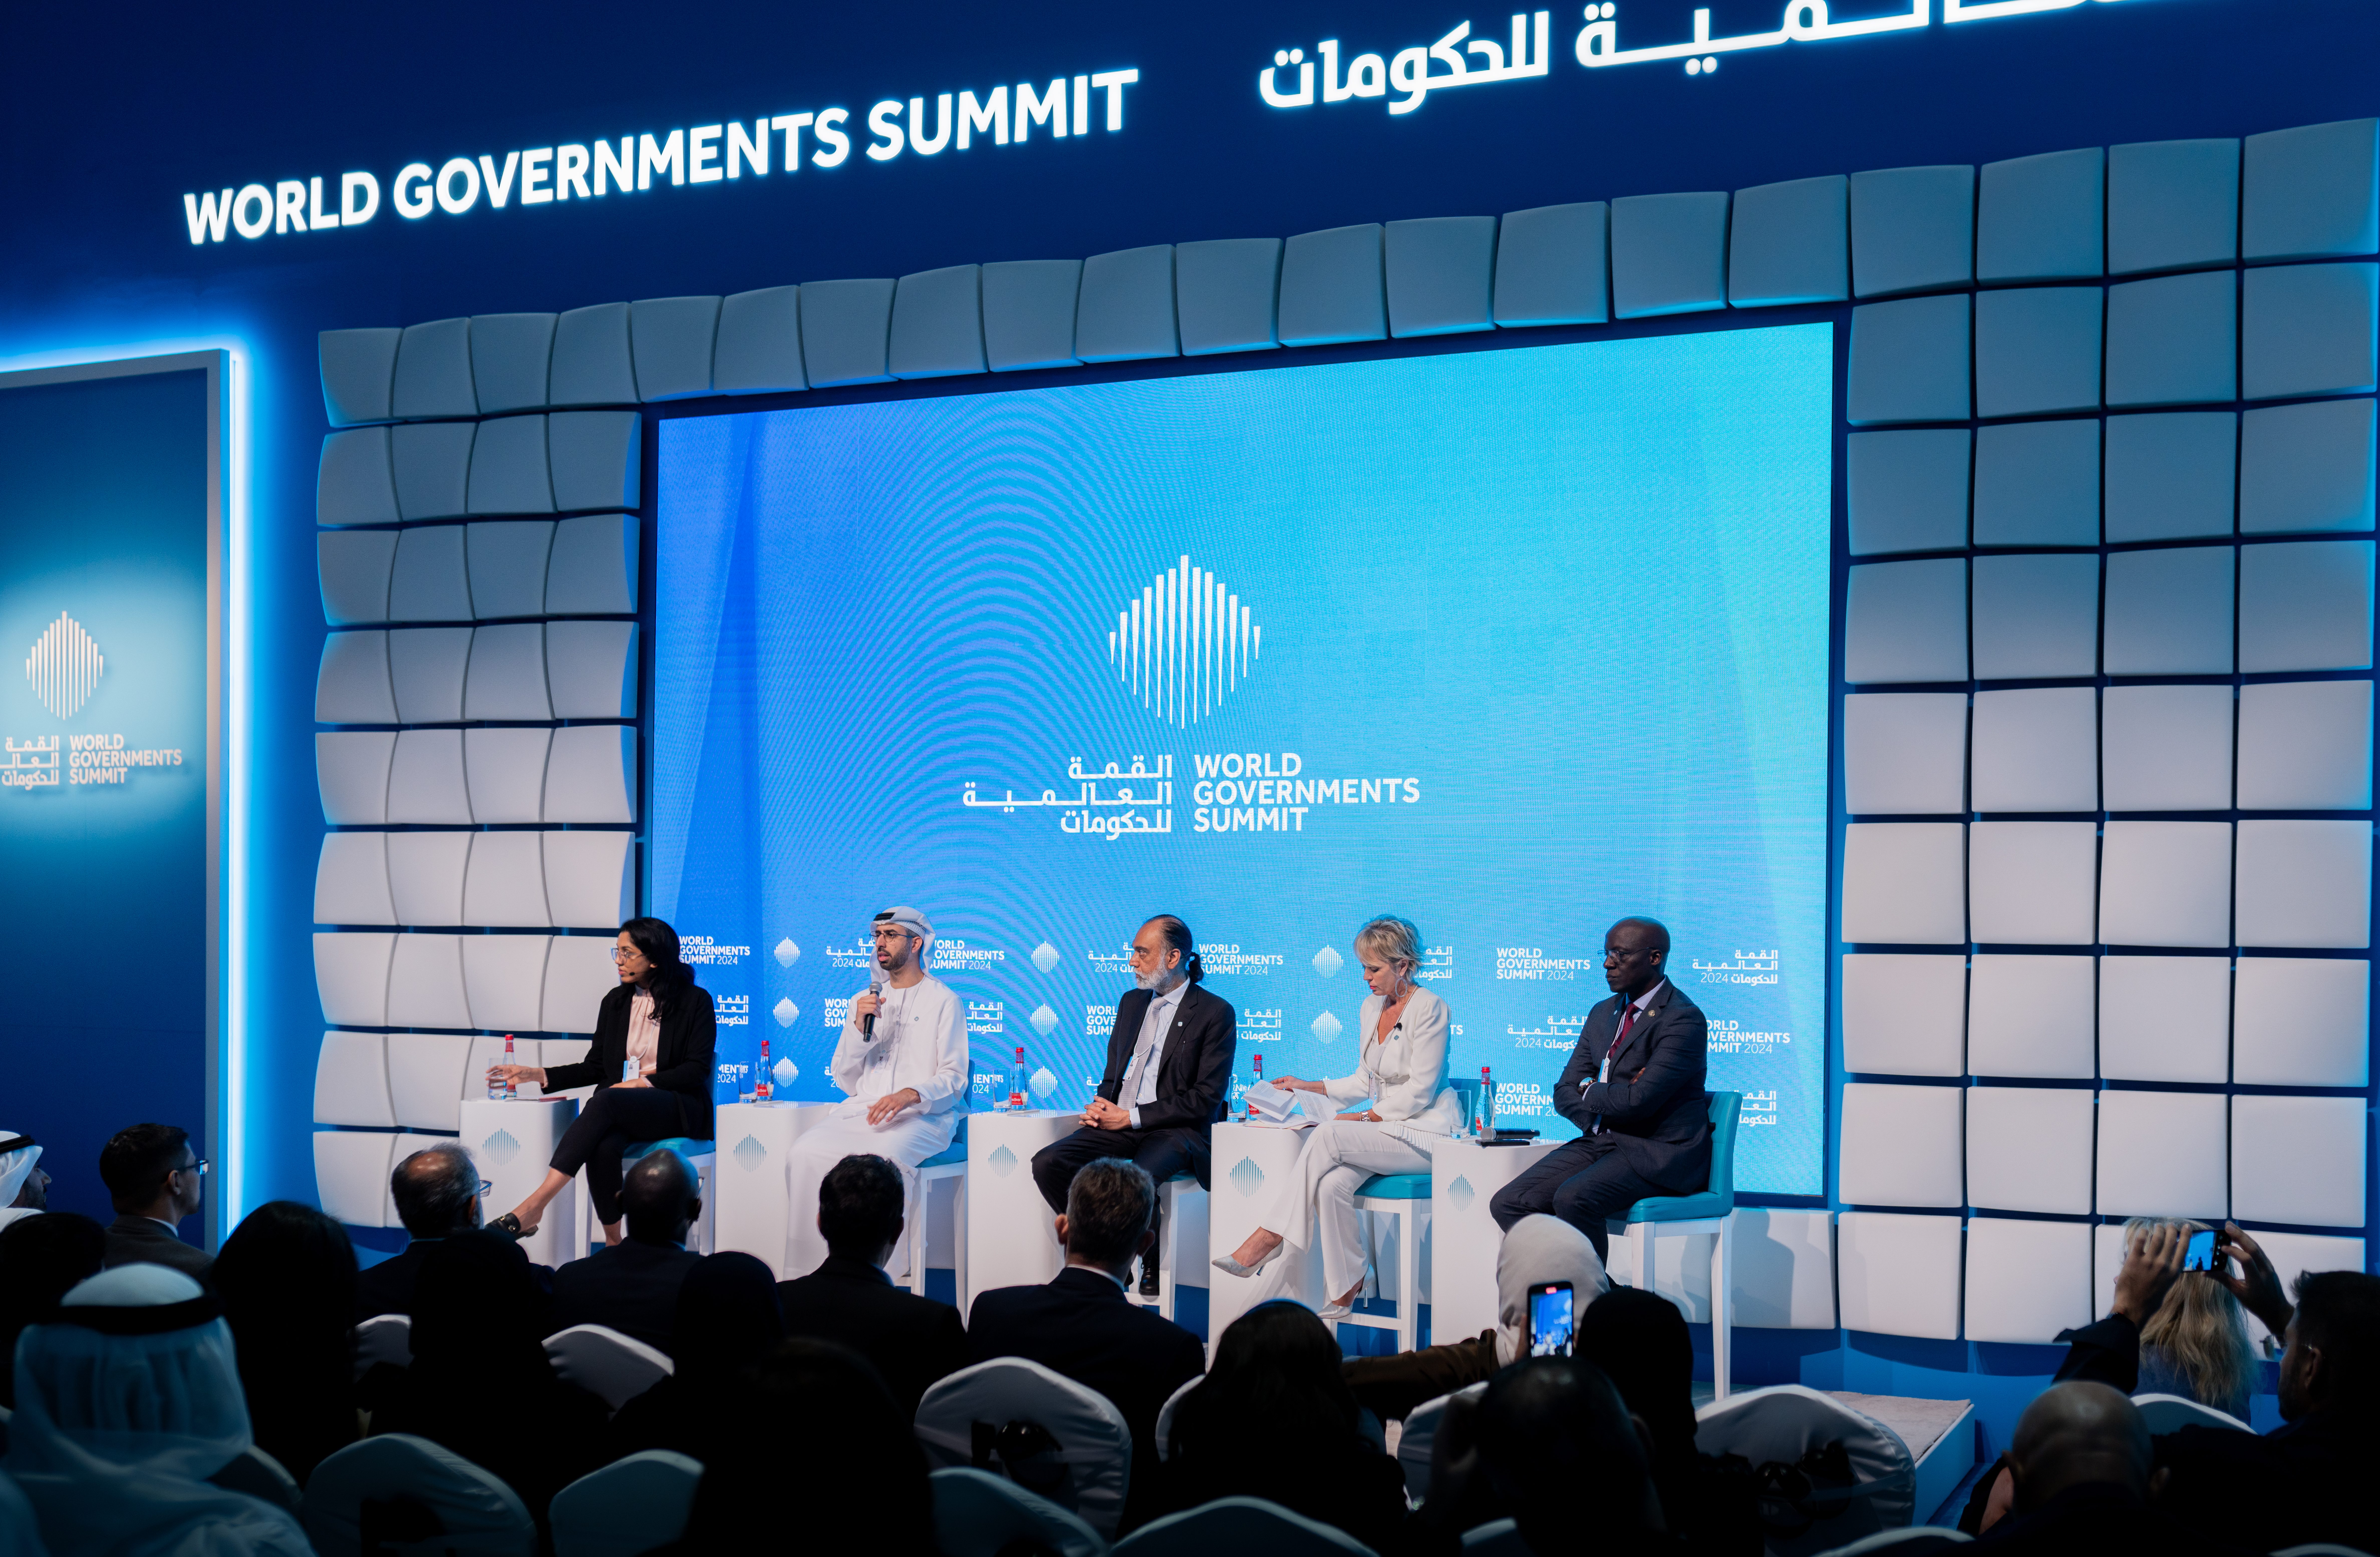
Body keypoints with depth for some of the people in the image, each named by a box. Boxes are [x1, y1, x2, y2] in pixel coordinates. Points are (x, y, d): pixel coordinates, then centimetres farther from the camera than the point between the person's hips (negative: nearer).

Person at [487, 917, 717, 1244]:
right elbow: (595, 1068, 17)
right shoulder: (615, 1002, 16)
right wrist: (538, 1075, 6)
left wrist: (644, 1083, -16)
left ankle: (534, 1206, -43)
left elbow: (697, 1070, -5)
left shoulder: (695, 1001, 2)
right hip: (620, 1111, 4)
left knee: (606, 1101, -36)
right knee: (603, 1147, -35)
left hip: (678, 1110, -4)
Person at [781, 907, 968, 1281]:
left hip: (923, 1115, -4)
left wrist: (911, 1094, -21)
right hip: (862, 1110, 4)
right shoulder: (863, 1000, 21)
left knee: (881, 1157, -37)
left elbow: (954, 1078, -1)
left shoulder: (943, 1001, 7)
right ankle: (815, 1261, -20)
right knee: (806, 1154, -25)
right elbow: (845, 1081, 15)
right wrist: (859, 1027, -2)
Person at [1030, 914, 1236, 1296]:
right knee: (1048, 1163, -19)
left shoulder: (1216, 1014, -4)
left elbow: (1207, 1099, -10)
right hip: (1119, 1124, 6)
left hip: (1176, 1131, -6)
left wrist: (1132, 1117, -13)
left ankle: (1150, 1263, -8)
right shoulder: (1132, 1002, 18)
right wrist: (1101, 1106, 0)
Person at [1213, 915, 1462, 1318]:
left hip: (1425, 1133, -7)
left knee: (1328, 1136, -28)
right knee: (1332, 1185, -25)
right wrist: (1310, 1087, 8)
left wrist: (1363, 1119, -16)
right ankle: (1346, 1293, -21)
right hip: (1386, 1127, 7)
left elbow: (1419, 1092, -15)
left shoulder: (1429, 1008, -11)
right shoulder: (1372, 1007, 13)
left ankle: (1268, 1240, -22)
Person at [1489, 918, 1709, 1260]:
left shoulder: (1683, 1019, -13)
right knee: (1508, 1205, -11)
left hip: (1658, 1153, -8)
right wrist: (1611, 1099, -9)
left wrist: (1590, 1092, -2)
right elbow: (1565, 1091, 13)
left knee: (1573, 1199, -33)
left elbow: (1640, 1101, -22)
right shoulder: (1603, 1013, 15)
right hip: (1602, 1140, 8)